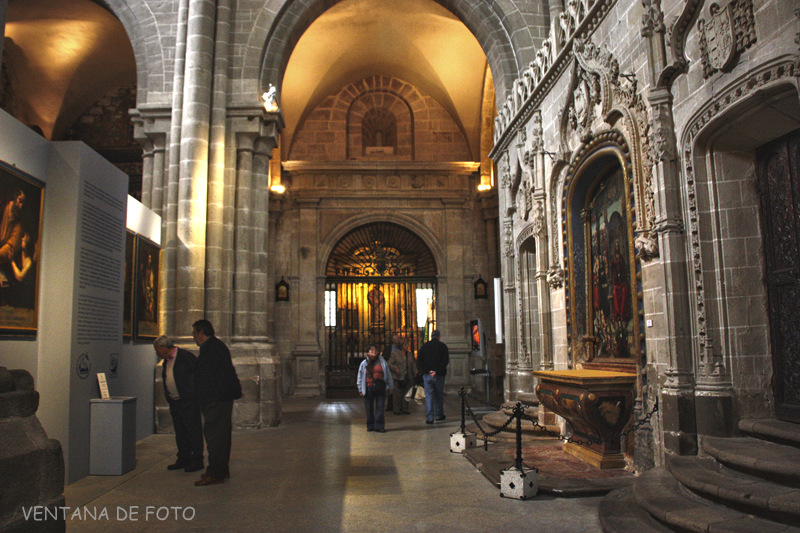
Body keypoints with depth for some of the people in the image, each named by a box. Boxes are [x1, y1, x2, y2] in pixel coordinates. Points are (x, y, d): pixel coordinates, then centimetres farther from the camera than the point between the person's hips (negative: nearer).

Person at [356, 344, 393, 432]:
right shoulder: (364, 363, 7)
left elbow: (388, 375, 14)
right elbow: (360, 378, 12)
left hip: (380, 388, 0)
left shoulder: (382, 362, 8)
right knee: (369, 408, 4)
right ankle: (370, 426, 17)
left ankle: (379, 426, 2)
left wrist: (389, 387, 14)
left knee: (380, 407, -4)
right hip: (368, 388, 0)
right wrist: (360, 389, 9)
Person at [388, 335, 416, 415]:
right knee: (397, 393, -3)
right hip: (398, 377, -5)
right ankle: (396, 409, 5)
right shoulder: (395, 353, -3)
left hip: (407, 378, 5)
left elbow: (413, 365, 18)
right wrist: (396, 369, -18)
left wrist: (415, 373, 7)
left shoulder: (409, 354, 14)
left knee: (406, 394, 8)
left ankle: (405, 409, 18)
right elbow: (390, 363, -5)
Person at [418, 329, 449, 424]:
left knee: (429, 396, 3)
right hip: (439, 375, -1)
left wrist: (427, 371, -6)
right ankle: (439, 415, 20)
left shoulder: (424, 346, 5)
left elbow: (420, 361, 0)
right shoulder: (443, 346, 0)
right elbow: (445, 360, -9)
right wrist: (437, 371, -12)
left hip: (427, 375, 1)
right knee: (439, 395, 13)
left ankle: (429, 418, -2)